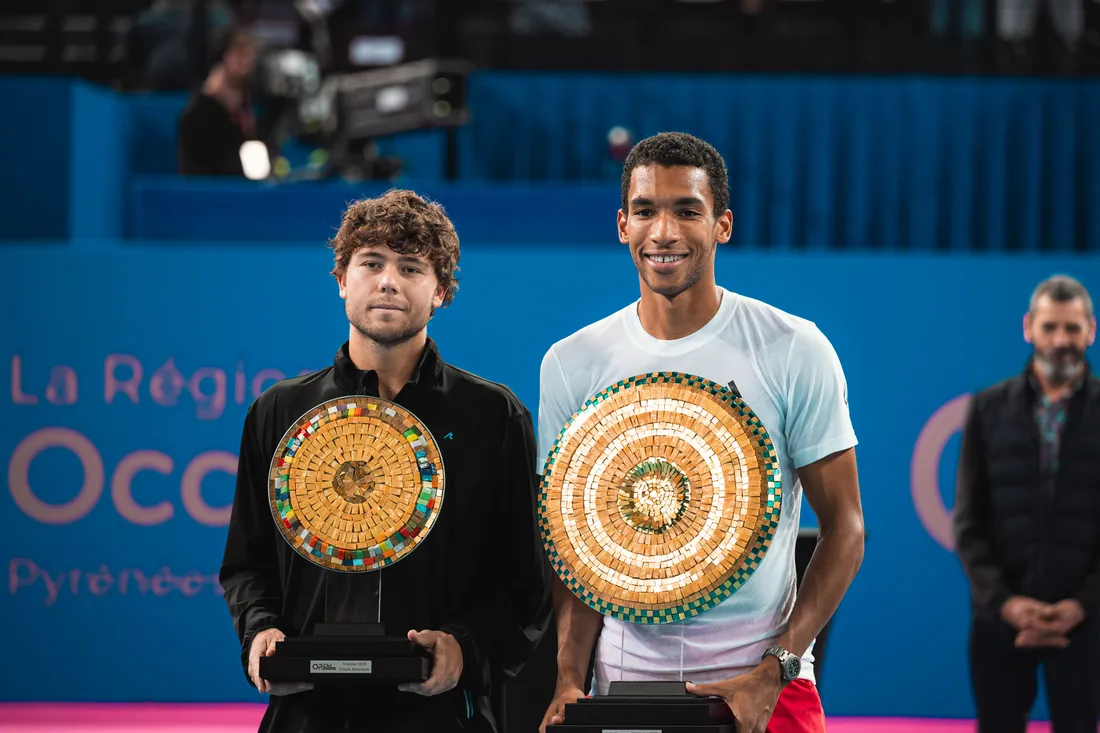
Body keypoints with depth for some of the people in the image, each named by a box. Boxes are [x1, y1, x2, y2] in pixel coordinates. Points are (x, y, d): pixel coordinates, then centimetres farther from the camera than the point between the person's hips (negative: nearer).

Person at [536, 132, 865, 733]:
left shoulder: (795, 351, -5)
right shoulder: (572, 364, 1)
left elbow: (844, 527, -3)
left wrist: (773, 672, -14)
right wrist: (569, 677, -10)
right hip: (623, 683, 2)